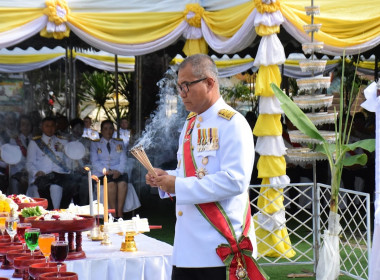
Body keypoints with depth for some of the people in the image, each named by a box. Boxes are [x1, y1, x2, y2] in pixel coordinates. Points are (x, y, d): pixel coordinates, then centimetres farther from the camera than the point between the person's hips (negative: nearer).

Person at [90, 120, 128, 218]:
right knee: (111, 183, -36)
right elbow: (94, 162, 2)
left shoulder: (119, 143, 22)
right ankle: (114, 214, -34)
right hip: (101, 174, -2)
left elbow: (123, 160, 10)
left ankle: (120, 213, -34)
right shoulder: (95, 144, 15)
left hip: (117, 172, 2)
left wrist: (119, 171, -11)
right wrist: (106, 171, -14)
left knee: (123, 183, -34)